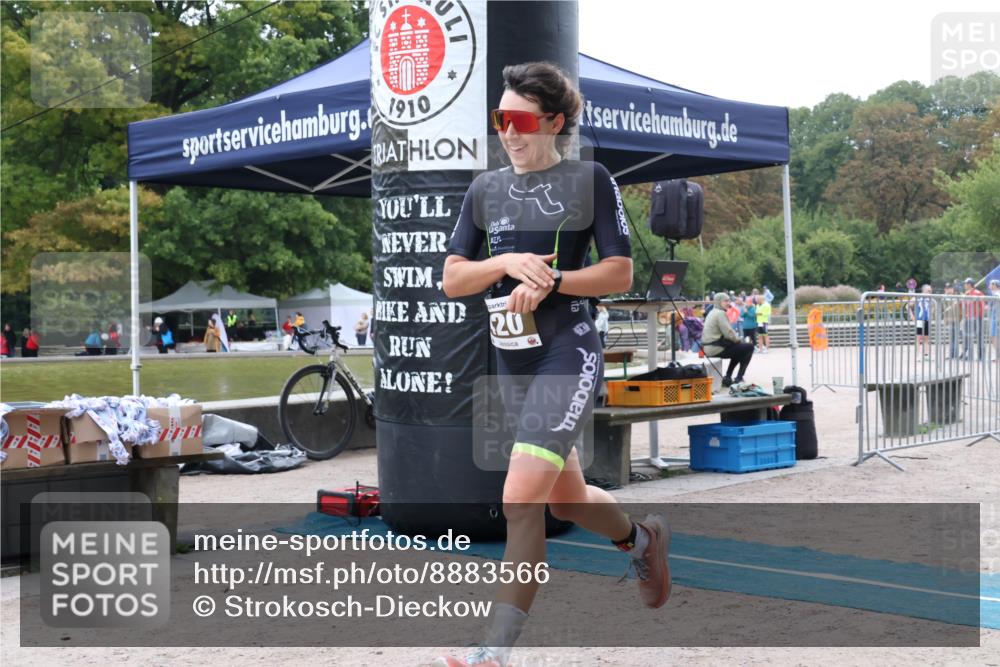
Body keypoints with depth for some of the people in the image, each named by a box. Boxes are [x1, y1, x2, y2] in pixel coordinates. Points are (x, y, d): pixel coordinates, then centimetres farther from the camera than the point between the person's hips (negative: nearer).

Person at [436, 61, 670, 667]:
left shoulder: (590, 180, -1)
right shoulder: (486, 189, 12)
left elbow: (621, 274, -3)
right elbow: (451, 281, 8)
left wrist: (550, 281, -17)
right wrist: (506, 262, -11)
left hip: (568, 354, -6)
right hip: (512, 362, 7)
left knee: (521, 499, -18)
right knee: (566, 499, 18)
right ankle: (643, 539, 48)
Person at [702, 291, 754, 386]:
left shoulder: (713, 312, 17)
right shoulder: (720, 313, -14)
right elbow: (728, 333, -20)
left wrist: (737, 339, 8)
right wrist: (738, 339, -2)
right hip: (717, 348, -10)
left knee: (739, 348, 30)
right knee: (749, 347, -1)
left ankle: (727, 378, 22)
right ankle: (739, 378, 3)